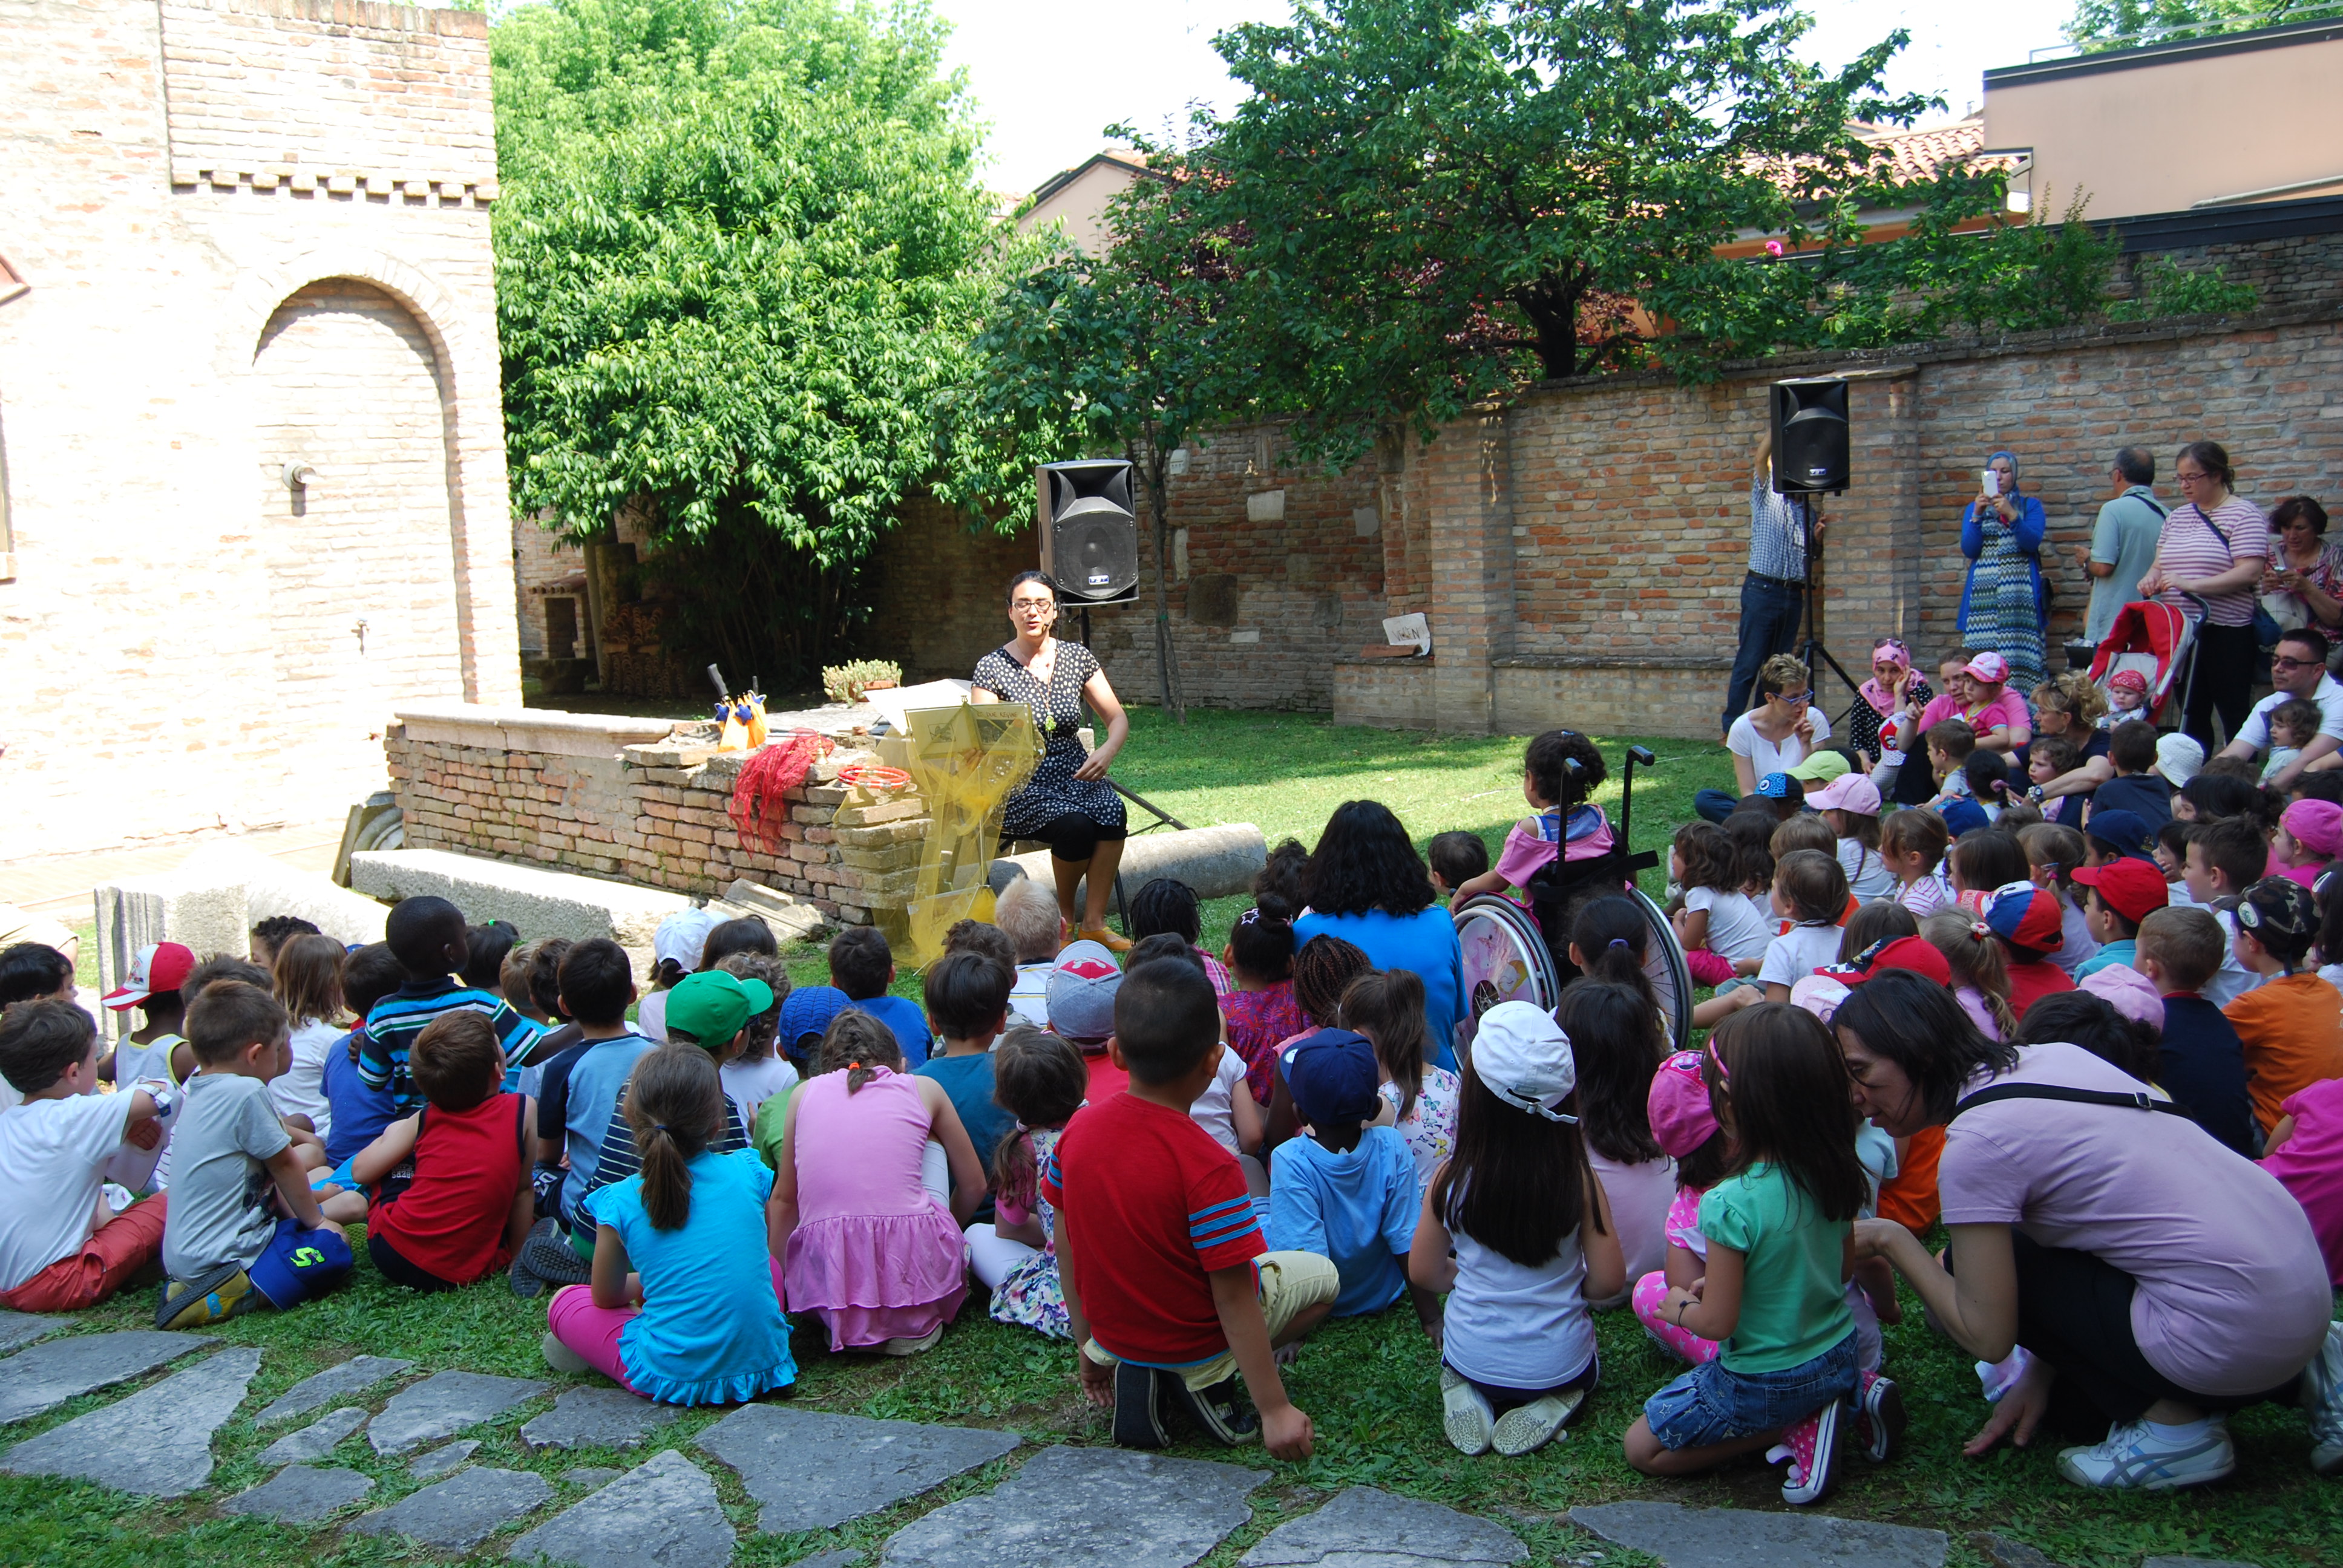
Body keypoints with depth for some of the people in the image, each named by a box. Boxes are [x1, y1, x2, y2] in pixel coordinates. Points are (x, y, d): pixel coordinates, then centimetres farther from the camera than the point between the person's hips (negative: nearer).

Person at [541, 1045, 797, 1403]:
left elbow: (606, 1297, 8)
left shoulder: (621, 1202, -8)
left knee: (563, 1302, 19)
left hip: (672, 1379, -1)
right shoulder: (748, 1171, -4)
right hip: (764, 1366, 2)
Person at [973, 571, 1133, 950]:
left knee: (1112, 812, -30)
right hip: (1020, 785, -4)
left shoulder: (1077, 657, 7)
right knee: (1074, 824, -32)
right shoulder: (993, 667, -3)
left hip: (1075, 774, 4)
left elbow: (1118, 719, 8)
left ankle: (1094, 922, -20)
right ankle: (1064, 914, -5)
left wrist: (1107, 752, -14)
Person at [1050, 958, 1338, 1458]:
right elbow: (1233, 1299, -24)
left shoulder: (1078, 1131, -13)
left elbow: (1067, 1250, 0)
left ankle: (1140, 1377, 10)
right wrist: (1274, 1410, -15)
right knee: (1322, 1276, 17)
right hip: (1195, 1339, -5)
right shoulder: (1209, 1168, -30)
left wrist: (1086, 1344, 15)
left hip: (1113, 1334, 5)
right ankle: (1205, 1381, 2)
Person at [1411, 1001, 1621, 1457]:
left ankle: (1466, 1394, 5)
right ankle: (1549, 1403, 3)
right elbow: (1609, 1281, -10)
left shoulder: (1451, 1181, -15)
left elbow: (1423, 1274, -4)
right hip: (1559, 1364, 0)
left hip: (1473, 1360, 0)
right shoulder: (1579, 1180, -17)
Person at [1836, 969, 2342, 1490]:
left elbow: (1987, 1337, -14)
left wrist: (1891, 1238, -1)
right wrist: (2039, 1374, 15)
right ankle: (2295, 1377, 16)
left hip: (2238, 1325, -9)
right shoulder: (2047, 1057, 7)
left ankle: (2177, 1427, 1)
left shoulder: (1975, 1144, -18)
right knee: (2066, 1401, 22)